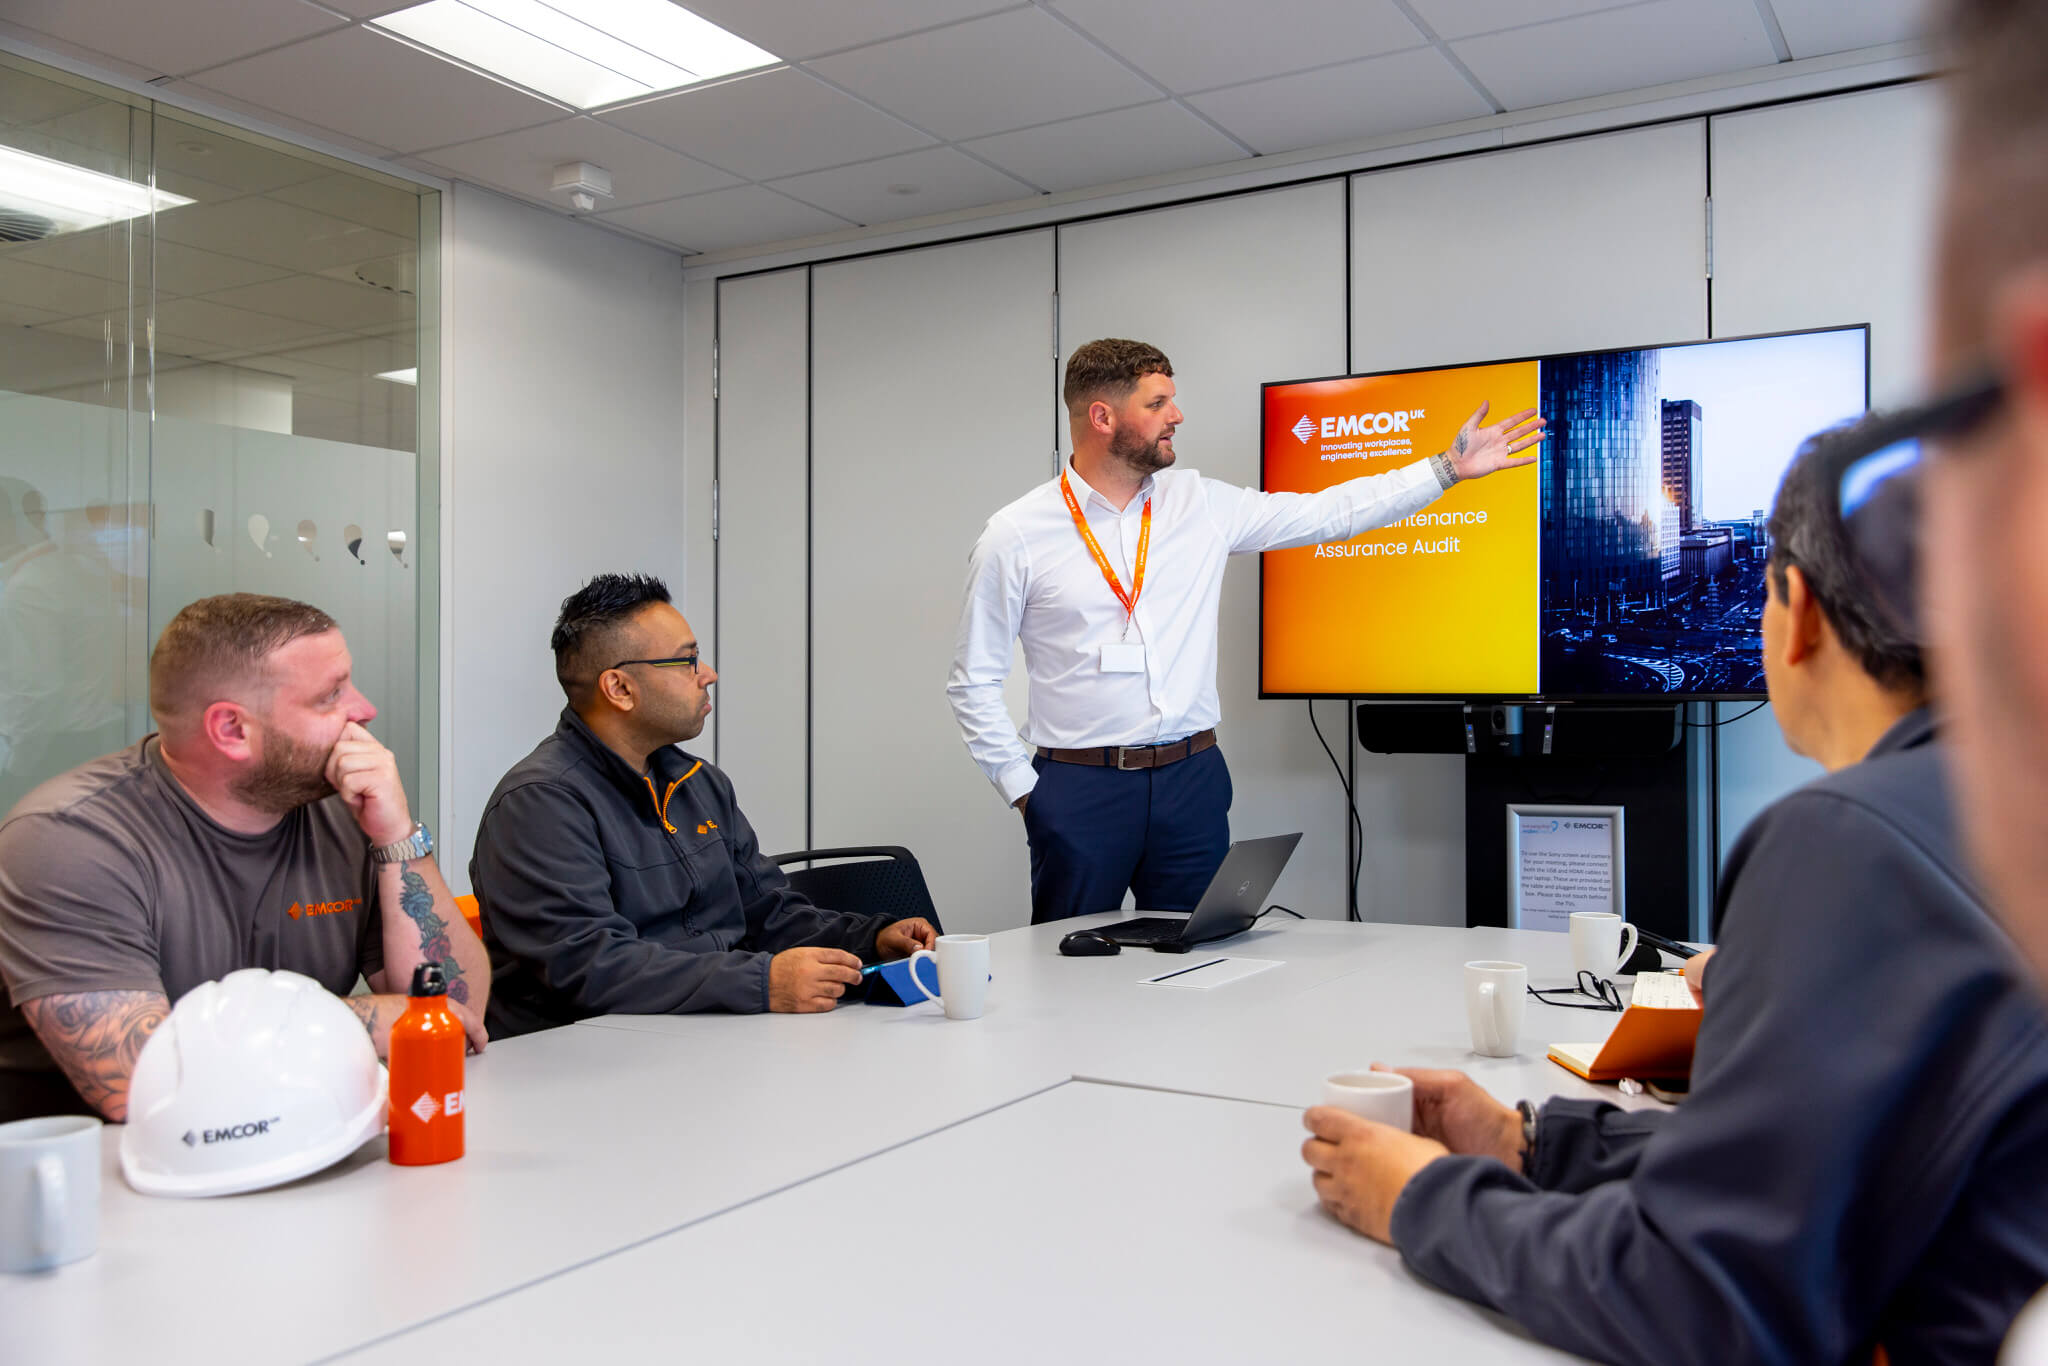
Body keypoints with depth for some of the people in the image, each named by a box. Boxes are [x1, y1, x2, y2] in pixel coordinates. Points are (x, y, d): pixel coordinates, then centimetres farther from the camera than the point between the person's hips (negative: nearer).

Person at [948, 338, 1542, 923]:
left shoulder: (1201, 504, 6)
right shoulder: (1015, 536, -3)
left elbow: (1328, 513, 11)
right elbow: (974, 681, 1)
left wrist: (1448, 467, 9)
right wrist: (1023, 788, -3)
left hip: (1192, 780, 3)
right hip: (1080, 787, -3)